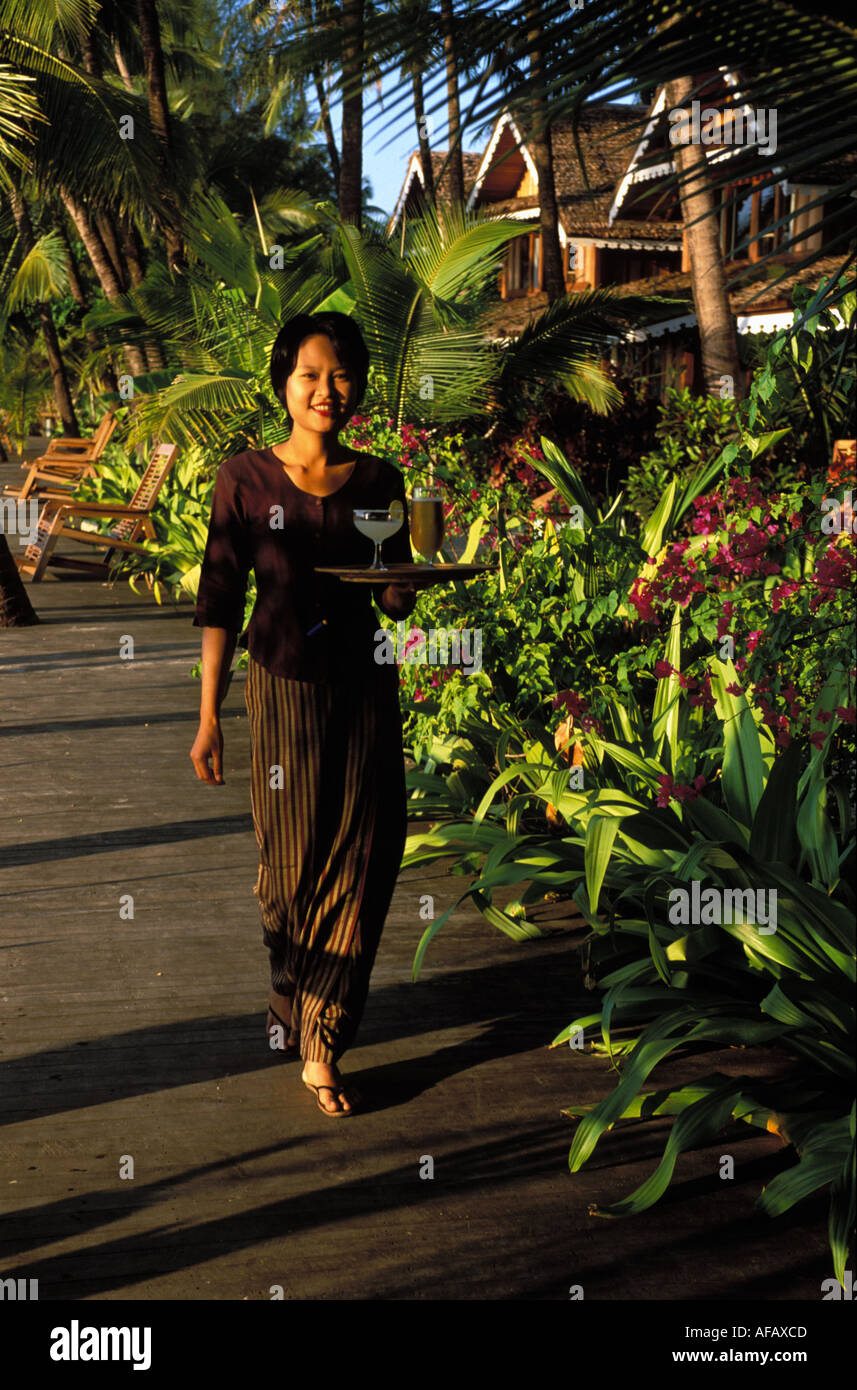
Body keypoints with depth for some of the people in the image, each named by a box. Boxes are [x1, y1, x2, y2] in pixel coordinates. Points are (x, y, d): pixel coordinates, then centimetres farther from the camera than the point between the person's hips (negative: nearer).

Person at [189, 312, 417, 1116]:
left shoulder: (378, 481, 1)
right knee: (292, 862, 7)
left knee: (360, 860, 2)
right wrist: (209, 718, -4)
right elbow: (220, 603, -2)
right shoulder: (245, 480, -5)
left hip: (365, 687, 2)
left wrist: (400, 584, -18)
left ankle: (320, 1045, 15)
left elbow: (396, 605, 7)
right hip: (283, 687, -2)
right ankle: (292, 1009, 32)